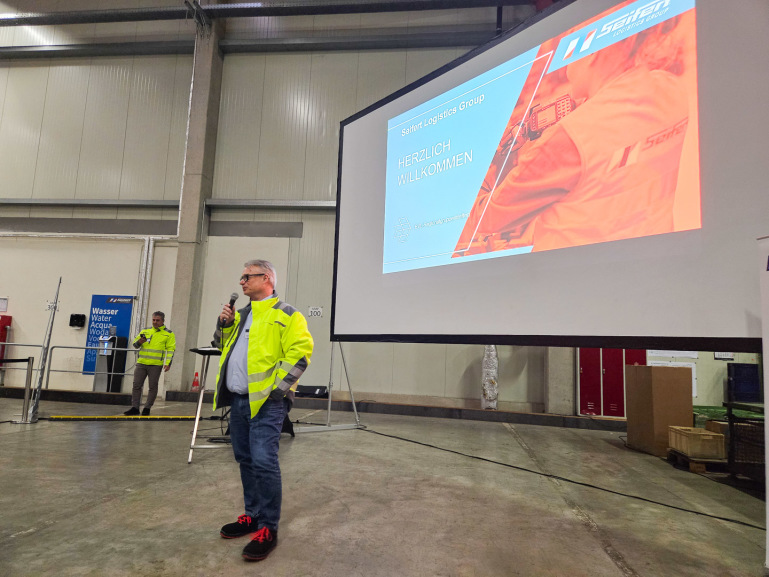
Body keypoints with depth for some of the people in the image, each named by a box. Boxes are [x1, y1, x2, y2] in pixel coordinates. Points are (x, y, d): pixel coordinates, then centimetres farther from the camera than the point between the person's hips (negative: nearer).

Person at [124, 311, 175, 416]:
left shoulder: (168, 334, 5)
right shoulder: (145, 331, 15)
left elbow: (170, 349, 0)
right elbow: (135, 344, 19)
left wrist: (168, 363, -10)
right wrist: (139, 342, -5)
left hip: (156, 365, -4)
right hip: (141, 363, 4)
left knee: (153, 387, 1)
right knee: (136, 385, 3)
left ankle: (147, 408, 11)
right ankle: (135, 407, 10)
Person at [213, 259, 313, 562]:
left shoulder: (285, 315, -7)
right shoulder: (241, 314, 18)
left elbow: (300, 352, -15)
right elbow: (223, 345, 27)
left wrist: (278, 387, -17)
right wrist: (224, 324, 8)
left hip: (265, 401, -8)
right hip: (238, 400, 8)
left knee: (264, 461, -10)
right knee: (245, 460, 15)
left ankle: (268, 528, 4)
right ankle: (253, 515, 30)